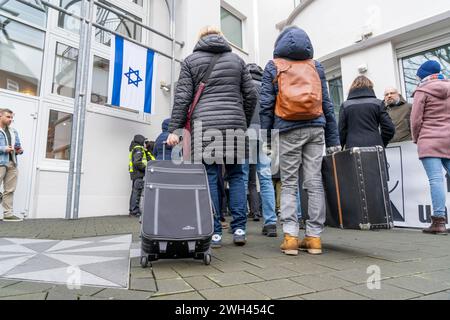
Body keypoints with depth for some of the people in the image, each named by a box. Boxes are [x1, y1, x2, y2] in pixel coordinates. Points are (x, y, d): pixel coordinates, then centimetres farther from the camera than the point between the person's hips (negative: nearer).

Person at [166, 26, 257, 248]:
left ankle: (214, 232, 1)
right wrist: (244, 123, 21)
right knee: (236, 175, 7)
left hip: (204, 124, -2)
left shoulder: (190, 61, 12)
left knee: (208, 177, -2)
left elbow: (182, 97, 2)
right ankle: (239, 229, 6)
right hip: (234, 124, 2)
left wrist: (174, 129, 1)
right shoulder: (237, 59, 18)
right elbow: (251, 95, 12)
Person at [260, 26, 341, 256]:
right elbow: (327, 103, 11)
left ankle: (290, 236, -3)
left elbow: (266, 105, 1)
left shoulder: (273, 66, 10)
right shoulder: (315, 65, 16)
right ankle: (314, 237, 6)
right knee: (314, 182, 3)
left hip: (288, 130, -2)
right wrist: (333, 139, 11)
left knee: (289, 183, 3)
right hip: (315, 128, 2)